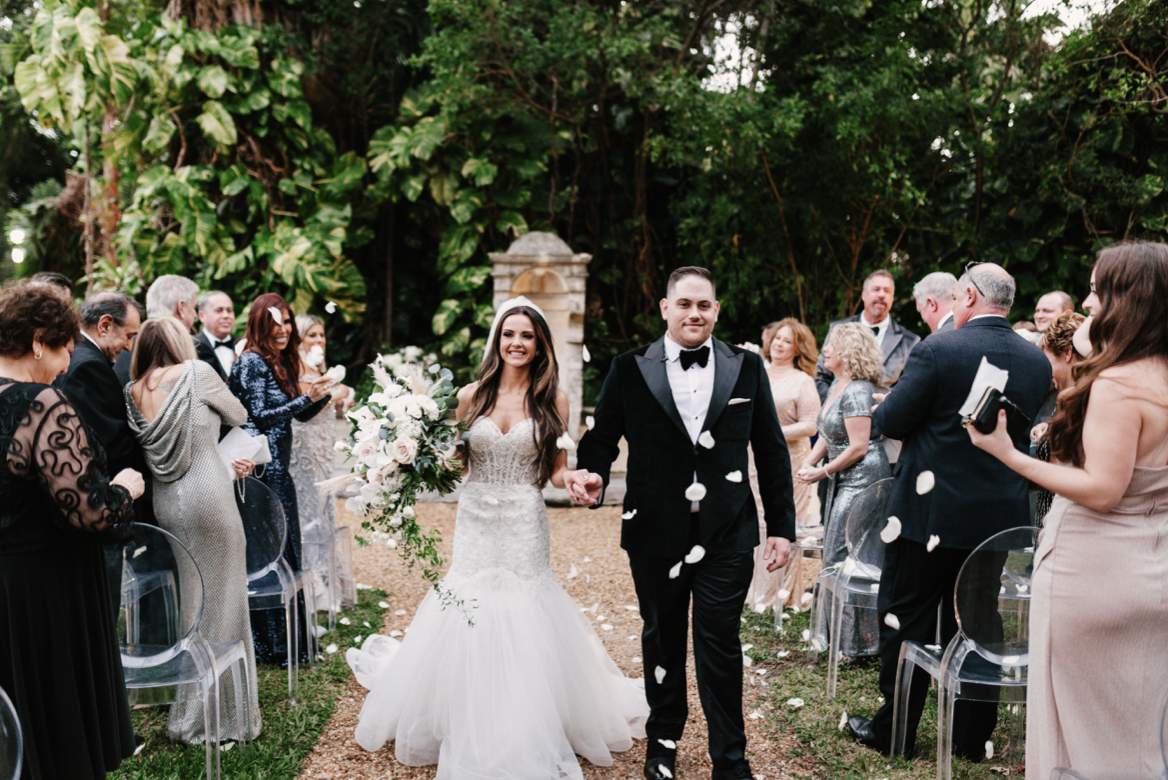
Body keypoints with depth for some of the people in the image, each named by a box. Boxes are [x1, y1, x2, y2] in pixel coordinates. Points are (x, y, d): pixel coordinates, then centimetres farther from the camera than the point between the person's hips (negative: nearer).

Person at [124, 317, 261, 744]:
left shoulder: (132, 392, 9)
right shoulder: (197, 372, -7)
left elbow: (169, 446, 15)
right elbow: (239, 417, 8)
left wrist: (226, 461, 15)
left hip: (164, 505, 6)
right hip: (207, 498, -6)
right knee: (219, 603, 3)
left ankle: (186, 711, 30)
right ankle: (219, 715, 11)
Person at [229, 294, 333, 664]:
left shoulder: (281, 363, 15)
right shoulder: (252, 362, -10)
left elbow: (301, 415, 18)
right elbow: (261, 416, -16)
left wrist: (323, 395, 2)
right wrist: (306, 398, -18)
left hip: (278, 469, 9)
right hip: (260, 468, -9)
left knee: (284, 547, 13)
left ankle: (288, 633, 24)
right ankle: (271, 643, 6)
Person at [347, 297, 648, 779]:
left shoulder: (552, 399, -1)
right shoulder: (472, 395, 2)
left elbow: (557, 471, 2)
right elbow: (452, 460, 10)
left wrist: (574, 479, -19)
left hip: (524, 523, -2)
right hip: (474, 519, 2)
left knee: (523, 623, 1)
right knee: (468, 617, 5)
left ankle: (526, 737, 19)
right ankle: (471, 732, 26)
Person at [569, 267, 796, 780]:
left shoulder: (747, 368, 3)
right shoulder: (629, 370, 0)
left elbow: (772, 453, 5)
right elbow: (601, 438, 1)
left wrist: (782, 526, 3)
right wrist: (591, 476, -21)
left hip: (727, 537, 0)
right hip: (655, 535, 1)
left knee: (720, 644, 4)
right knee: (662, 641, 17)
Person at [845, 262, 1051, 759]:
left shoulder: (938, 350, -15)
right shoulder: (1037, 360, 2)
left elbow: (892, 421, -11)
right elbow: (1026, 430, 13)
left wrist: (883, 404, 10)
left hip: (931, 512, -5)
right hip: (1001, 516, 5)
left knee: (907, 620, 8)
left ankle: (893, 732, 20)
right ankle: (974, 737, 27)